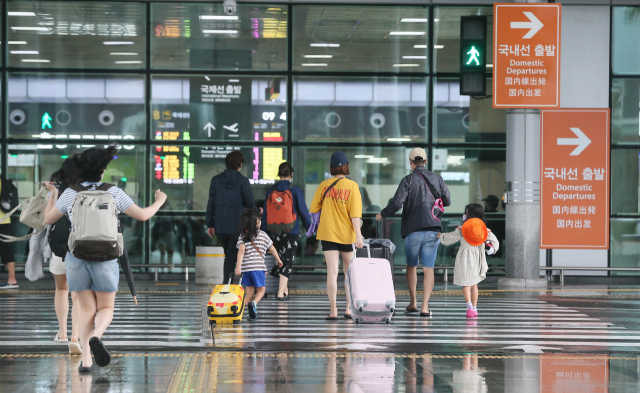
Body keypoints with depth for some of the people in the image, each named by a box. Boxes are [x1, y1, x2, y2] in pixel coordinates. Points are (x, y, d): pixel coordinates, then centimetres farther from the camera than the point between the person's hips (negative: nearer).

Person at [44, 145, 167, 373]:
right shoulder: (114, 193, -3)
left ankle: (86, 360, -3)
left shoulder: (70, 194, 1)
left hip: (77, 256, 2)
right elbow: (143, 215, 3)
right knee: (106, 308, 10)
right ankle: (96, 336, -22)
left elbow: (48, 219, 13)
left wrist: (53, 195, 29)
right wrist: (160, 201, 21)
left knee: (87, 310, 9)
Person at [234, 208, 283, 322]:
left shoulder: (242, 236, 5)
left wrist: (238, 267, -15)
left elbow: (241, 251, -9)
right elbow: (272, 249, 15)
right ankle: (253, 304, -22)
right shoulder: (263, 235, 6)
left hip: (245, 267, 2)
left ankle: (251, 313, 5)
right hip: (258, 267, -2)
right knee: (261, 290, 7)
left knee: (250, 290, 13)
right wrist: (278, 259, 32)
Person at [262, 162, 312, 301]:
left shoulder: (271, 191, 3)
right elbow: (303, 211, -4)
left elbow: (265, 213, 7)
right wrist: (310, 227, 8)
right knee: (287, 261, 0)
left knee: (280, 259, 17)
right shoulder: (295, 191, -7)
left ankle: (284, 288, 20)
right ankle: (281, 292, -4)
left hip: (274, 232, 3)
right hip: (291, 232, -3)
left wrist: (264, 232, 14)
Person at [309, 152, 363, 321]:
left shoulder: (324, 185, -1)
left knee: (332, 272, -2)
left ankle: (333, 310, -8)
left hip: (328, 233, 1)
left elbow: (314, 209, 5)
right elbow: (355, 213, -12)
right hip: (347, 234, 0)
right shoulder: (352, 186, -6)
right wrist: (358, 235, -12)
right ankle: (349, 308, 17)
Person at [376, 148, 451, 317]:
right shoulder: (436, 178, 5)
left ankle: (413, 302, 18)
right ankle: (425, 306, -6)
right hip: (432, 230, 2)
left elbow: (397, 203, -13)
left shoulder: (408, 180, -6)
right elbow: (447, 200, 10)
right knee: (428, 268, 2)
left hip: (413, 230, -2)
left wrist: (382, 214, 4)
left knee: (411, 266, 16)